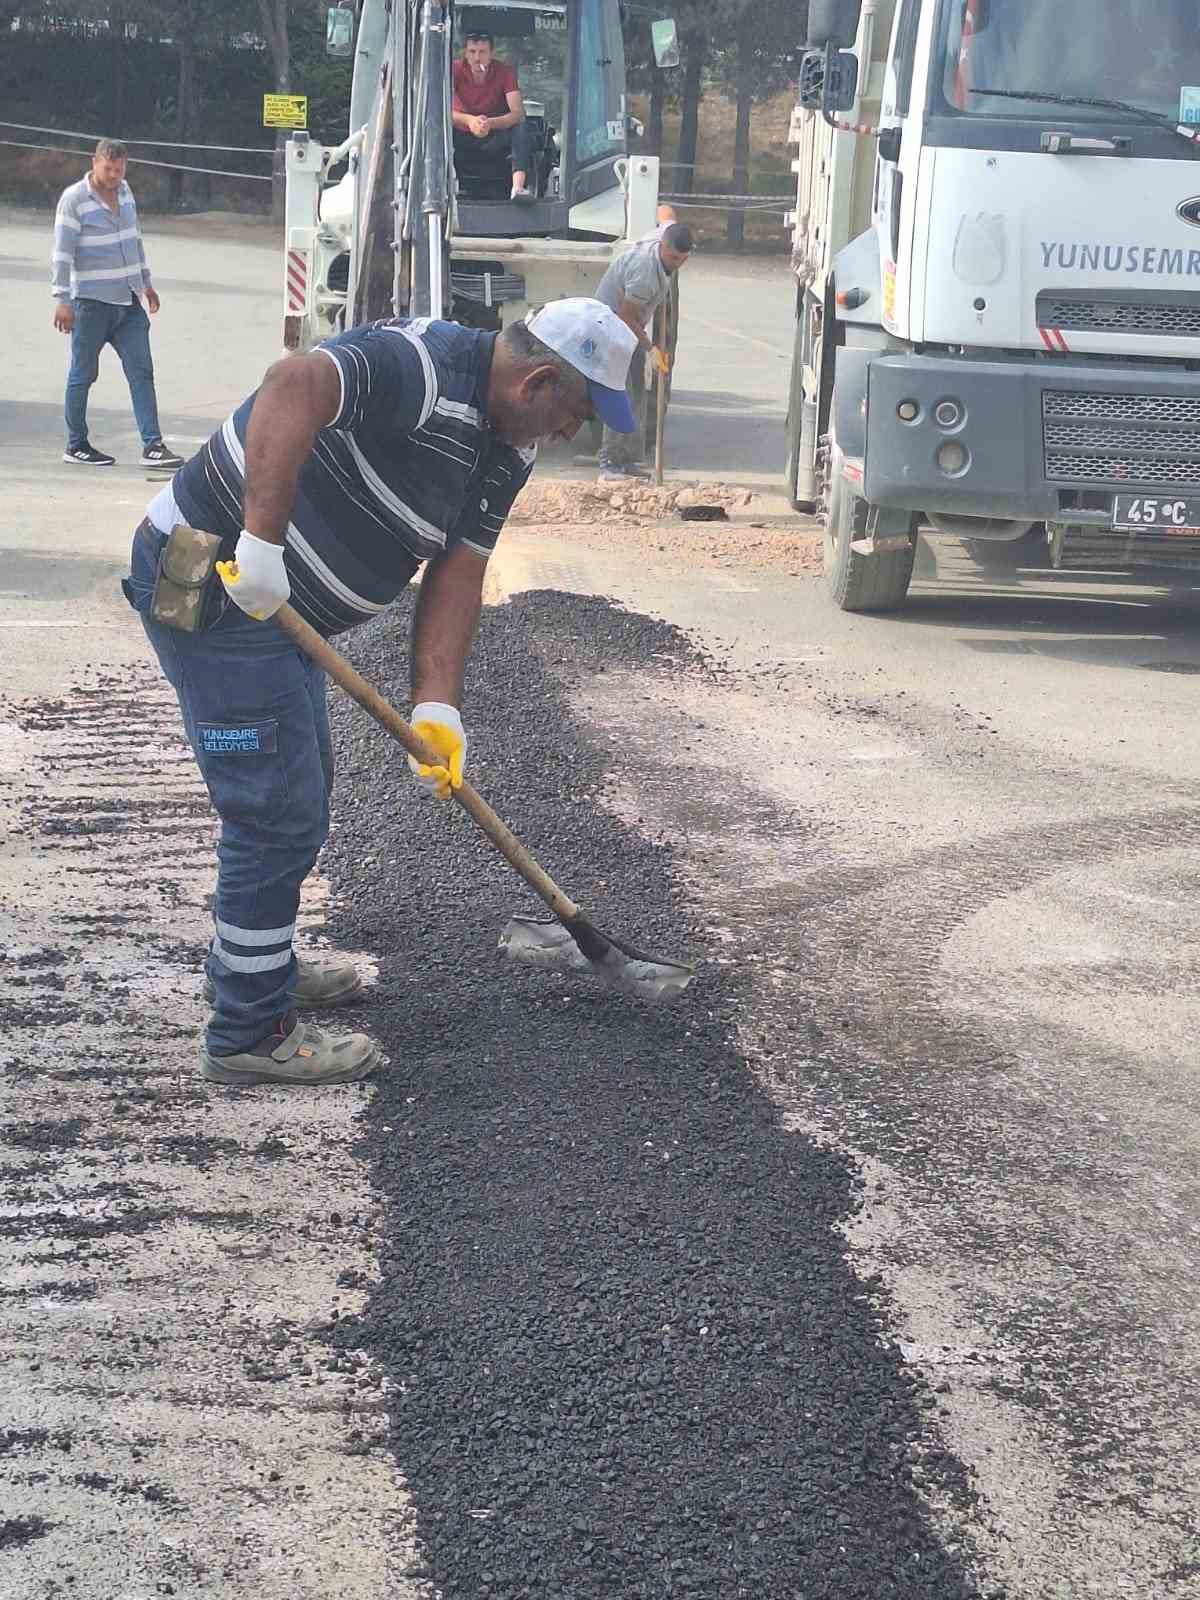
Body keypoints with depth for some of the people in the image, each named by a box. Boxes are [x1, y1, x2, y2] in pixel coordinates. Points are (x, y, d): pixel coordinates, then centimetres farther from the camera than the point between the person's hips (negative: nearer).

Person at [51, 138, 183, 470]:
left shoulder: (124, 191, 11)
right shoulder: (74, 199, -11)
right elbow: (62, 253, -14)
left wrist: (145, 282, 25)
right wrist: (61, 299, -20)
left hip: (128, 299, 6)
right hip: (91, 302, -6)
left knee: (142, 371, -1)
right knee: (83, 374, 4)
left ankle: (152, 446, -2)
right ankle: (76, 446, 14)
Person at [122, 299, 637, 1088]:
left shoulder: (509, 448, 7)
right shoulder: (424, 369, -24)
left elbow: (457, 573, 6)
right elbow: (294, 385, -41)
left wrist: (438, 708, -4)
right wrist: (262, 543, -42)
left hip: (274, 603, 11)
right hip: (212, 582, -11)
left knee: (302, 790, 25)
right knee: (280, 813, -6)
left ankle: (252, 963, 43)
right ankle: (251, 1033, 5)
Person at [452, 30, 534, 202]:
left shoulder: (504, 72, -12)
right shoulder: (455, 70, -11)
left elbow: (518, 113, -22)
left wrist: (490, 123, -42)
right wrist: (469, 120, -41)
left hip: (495, 138, 0)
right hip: (462, 139, 0)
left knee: (520, 127, -29)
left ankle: (518, 186, -45)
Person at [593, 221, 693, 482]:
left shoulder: (667, 231, -10)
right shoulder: (645, 272, -35)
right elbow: (625, 316, -27)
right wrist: (651, 348, -24)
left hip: (632, 326, 9)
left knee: (637, 395, 8)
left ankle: (630, 460, 13)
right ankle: (609, 465, -14)